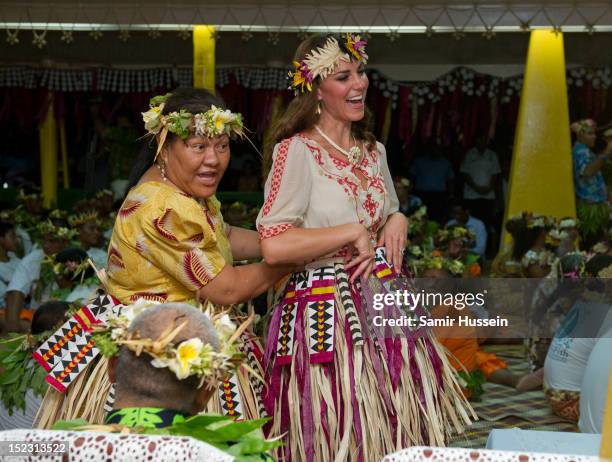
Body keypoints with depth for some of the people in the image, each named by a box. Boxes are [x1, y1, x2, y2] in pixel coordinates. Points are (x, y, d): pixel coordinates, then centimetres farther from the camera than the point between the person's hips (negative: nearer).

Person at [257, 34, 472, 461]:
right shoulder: (296, 150, -10)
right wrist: (352, 233, -15)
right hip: (325, 309, -7)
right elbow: (273, 247, -20)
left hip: (381, 299, 7)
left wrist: (397, 222, 4)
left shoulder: (374, 150, 13)